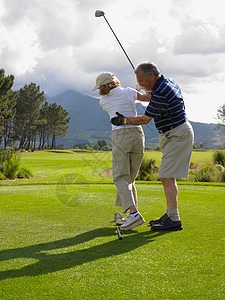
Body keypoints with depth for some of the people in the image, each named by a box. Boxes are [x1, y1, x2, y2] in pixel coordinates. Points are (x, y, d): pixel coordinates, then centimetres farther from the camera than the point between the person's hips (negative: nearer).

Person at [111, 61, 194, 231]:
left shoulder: (160, 93, -22)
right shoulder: (169, 82, 9)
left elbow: (145, 120, -12)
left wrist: (124, 120, 1)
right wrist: (151, 94, 22)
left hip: (177, 135, -11)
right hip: (173, 135, 11)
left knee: (167, 177, -11)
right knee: (169, 176, 13)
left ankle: (174, 220, -10)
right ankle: (171, 214, 20)